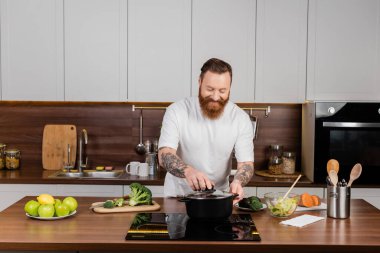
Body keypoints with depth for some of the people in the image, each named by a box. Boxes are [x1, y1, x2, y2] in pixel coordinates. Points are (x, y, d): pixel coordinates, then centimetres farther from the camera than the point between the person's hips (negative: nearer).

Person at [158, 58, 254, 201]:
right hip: (177, 196, -2)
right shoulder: (177, 111, -11)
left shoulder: (241, 118, -6)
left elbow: (246, 163, -7)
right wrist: (188, 171, -39)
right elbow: (164, 155, -18)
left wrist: (238, 182, -31)